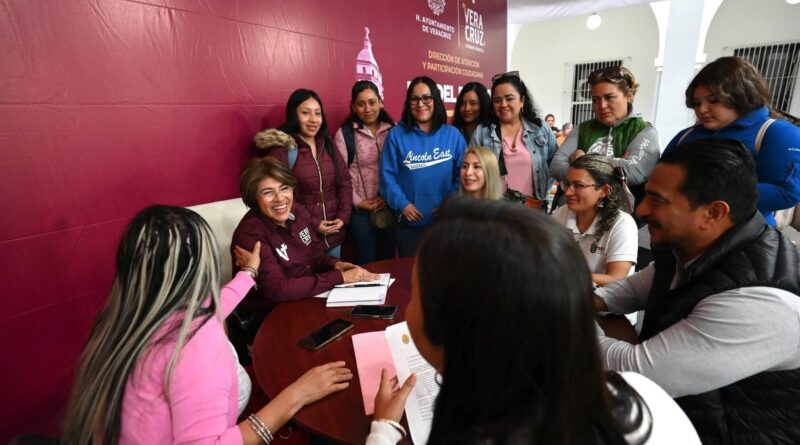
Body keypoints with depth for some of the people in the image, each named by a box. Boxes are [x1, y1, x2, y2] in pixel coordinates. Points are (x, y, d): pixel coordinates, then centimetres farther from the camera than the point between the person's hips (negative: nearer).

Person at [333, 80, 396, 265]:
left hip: (389, 207, 3)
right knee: (366, 263, 10)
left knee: (388, 260, 15)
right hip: (361, 211, -2)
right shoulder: (344, 134, -3)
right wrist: (358, 202, -11)